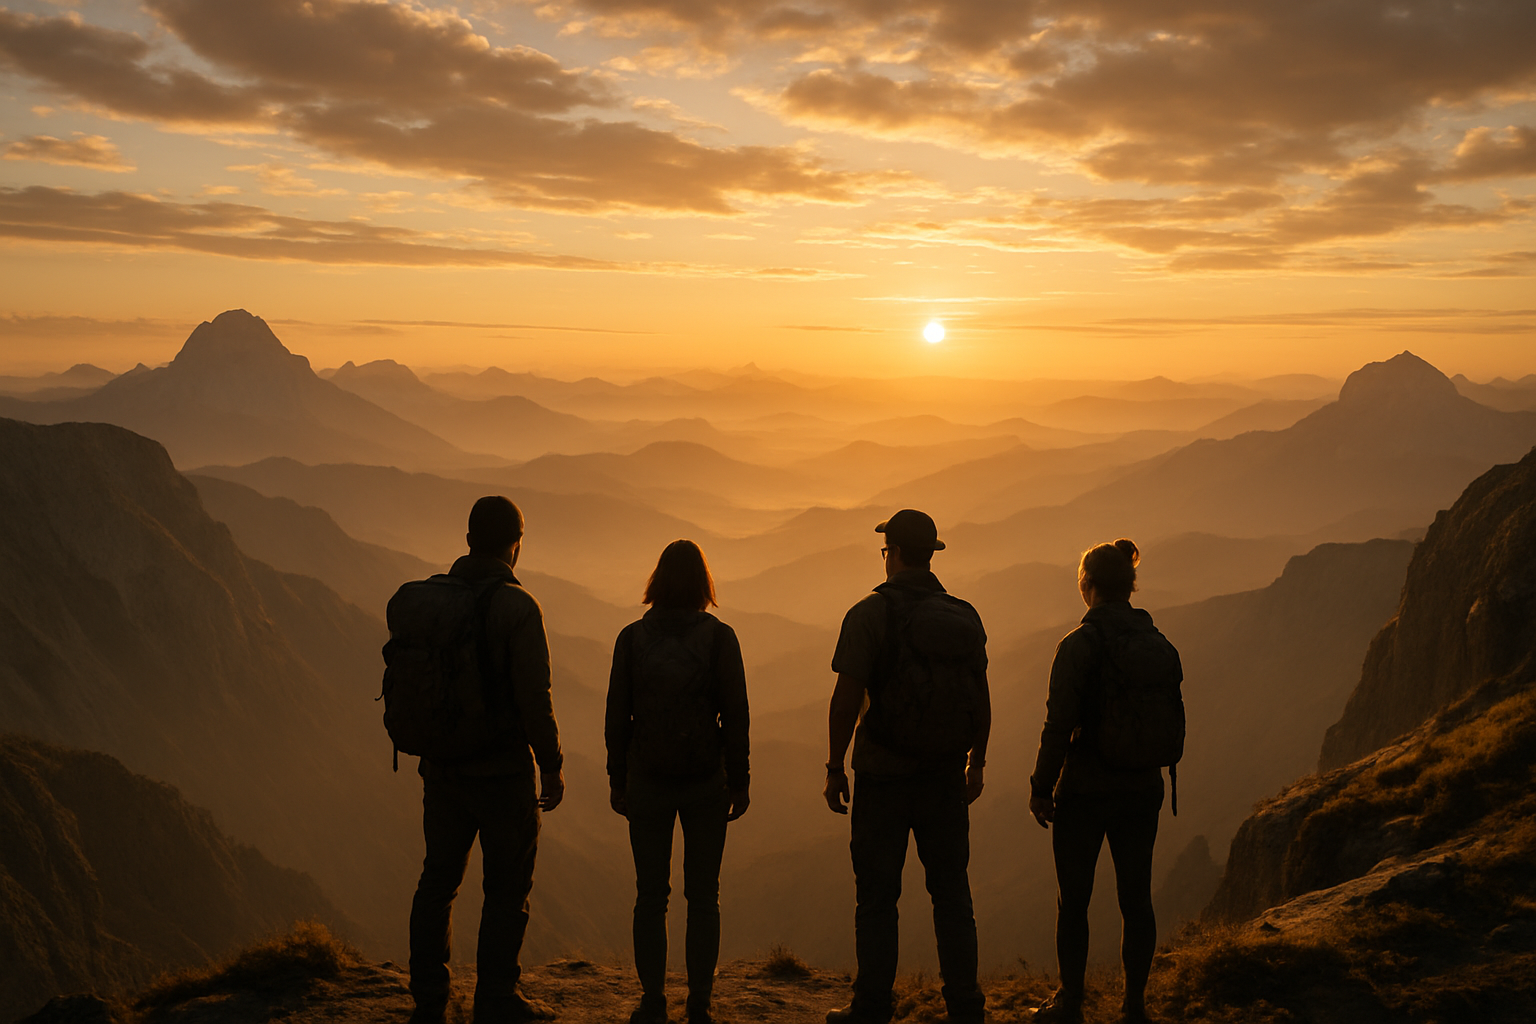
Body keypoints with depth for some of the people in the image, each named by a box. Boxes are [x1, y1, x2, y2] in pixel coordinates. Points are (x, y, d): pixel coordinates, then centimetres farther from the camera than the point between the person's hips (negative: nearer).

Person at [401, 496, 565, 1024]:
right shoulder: (517, 607, -16)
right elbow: (534, 697, -18)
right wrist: (552, 765, -7)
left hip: (441, 767, 6)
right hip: (503, 769, -5)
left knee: (439, 877, 17)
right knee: (508, 885, 7)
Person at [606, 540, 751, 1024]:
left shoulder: (632, 637, -2)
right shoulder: (719, 636, -6)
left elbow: (617, 715, 0)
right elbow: (735, 714, -6)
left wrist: (616, 779, 9)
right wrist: (739, 780, 2)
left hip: (647, 780, 1)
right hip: (705, 780, -1)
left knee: (651, 896, 10)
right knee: (703, 897, 9)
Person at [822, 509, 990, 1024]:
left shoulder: (870, 614, -11)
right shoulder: (965, 616, 3)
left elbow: (847, 698, -15)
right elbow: (982, 699, 7)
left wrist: (834, 768, -6)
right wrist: (977, 763, 19)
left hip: (883, 776, -4)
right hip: (946, 778, 4)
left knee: (877, 895, 6)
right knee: (951, 892, 13)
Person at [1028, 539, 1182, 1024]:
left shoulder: (1078, 645, -14)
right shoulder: (1160, 645, 2)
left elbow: (1059, 727, -15)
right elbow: (1176, 725, 8)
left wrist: (1040, 788, -6)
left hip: (1085, 789, -5)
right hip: (1143, 791, 5)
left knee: (1074, 900, 8)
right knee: (1136, 899, 12)